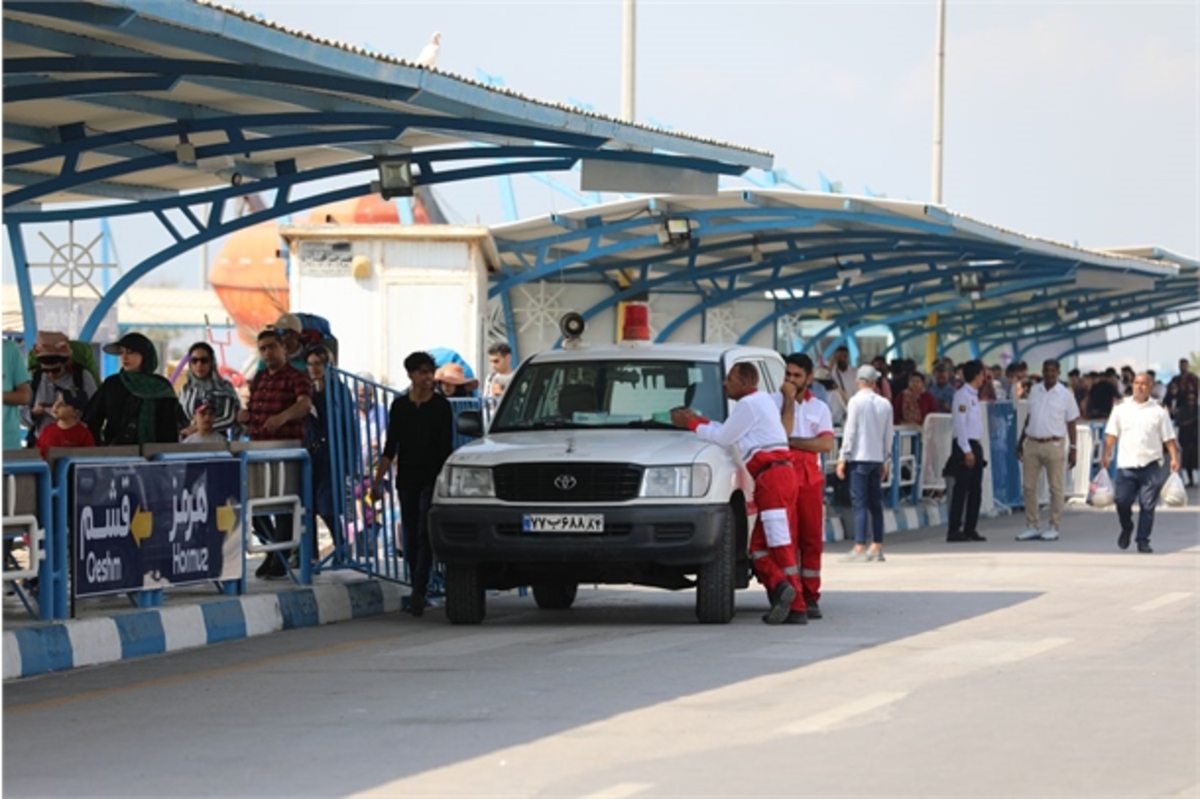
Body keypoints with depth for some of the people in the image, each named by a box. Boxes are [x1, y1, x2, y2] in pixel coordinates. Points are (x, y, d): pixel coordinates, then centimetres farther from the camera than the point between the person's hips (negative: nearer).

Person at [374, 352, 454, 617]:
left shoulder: (441, 406, 0)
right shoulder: (399, 406, 8)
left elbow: (446, 447, -2)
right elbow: (391, 446, 10)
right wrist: (378, 478, 0)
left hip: (432, 478, -3)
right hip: (407, 479, 3)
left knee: (424, 534, -11)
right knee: (410, 537, 5)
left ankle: (419, 592, -16)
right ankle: (418, 591, 13)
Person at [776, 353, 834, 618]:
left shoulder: (819, 408, 12)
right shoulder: (774, 402, 5)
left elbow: (827, 444, -2)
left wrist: (792, 441, -8)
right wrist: (789, 401, -8)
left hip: (811, 478, 3)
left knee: (812, 539, 0)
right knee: (786, 539, -7)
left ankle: (810, 597, 4)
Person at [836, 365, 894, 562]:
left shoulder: (856, 401, -7)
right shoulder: (885, 404, 8)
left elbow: (850, 431, -9)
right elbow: (888, 435, 12)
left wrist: (843, 458, -5)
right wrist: (886, 461, 19)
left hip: (859, 457, -5)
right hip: (877, 458, 5)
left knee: (860, 503, -8)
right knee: (875, 503, 10)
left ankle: (859, 548, -13)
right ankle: (877, 547, 10)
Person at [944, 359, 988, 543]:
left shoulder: (974, 395, 17)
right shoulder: (962, 395, -11)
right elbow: (960, 424, -17)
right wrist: (967, 450, -20)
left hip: (975, 446, 9)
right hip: (964, 445, -9)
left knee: (975, 490, 8)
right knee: (961, 489, -8)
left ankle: (970, 529, 13)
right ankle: (954, 530, -7)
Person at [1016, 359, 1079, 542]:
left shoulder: (1065, 395, -1)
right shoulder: (1034, 391, 9)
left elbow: (1071, 423, 2)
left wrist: (1073, 449, -1)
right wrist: (1021, 441, 16)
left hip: (1053, 444, -4)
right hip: (1032, 444, 4)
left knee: (1055, 488, 1)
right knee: (1029, 486, 3)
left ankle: (1054, 528, 7)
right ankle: (1031, 527, 10)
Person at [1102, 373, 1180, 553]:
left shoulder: (1158, 411, 4)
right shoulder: (1121, 409, 8)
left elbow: (1168, 438, 4)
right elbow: (1111, 434, 9)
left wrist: (1174, 458, -6)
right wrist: (1106, 454, -1)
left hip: (1151, 465, -1)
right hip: (1126, 464, 1)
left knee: (1148, 505, -1)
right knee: (1121, 500, -6)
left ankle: (1143, 541, 7)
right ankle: (1126, 528, 22)